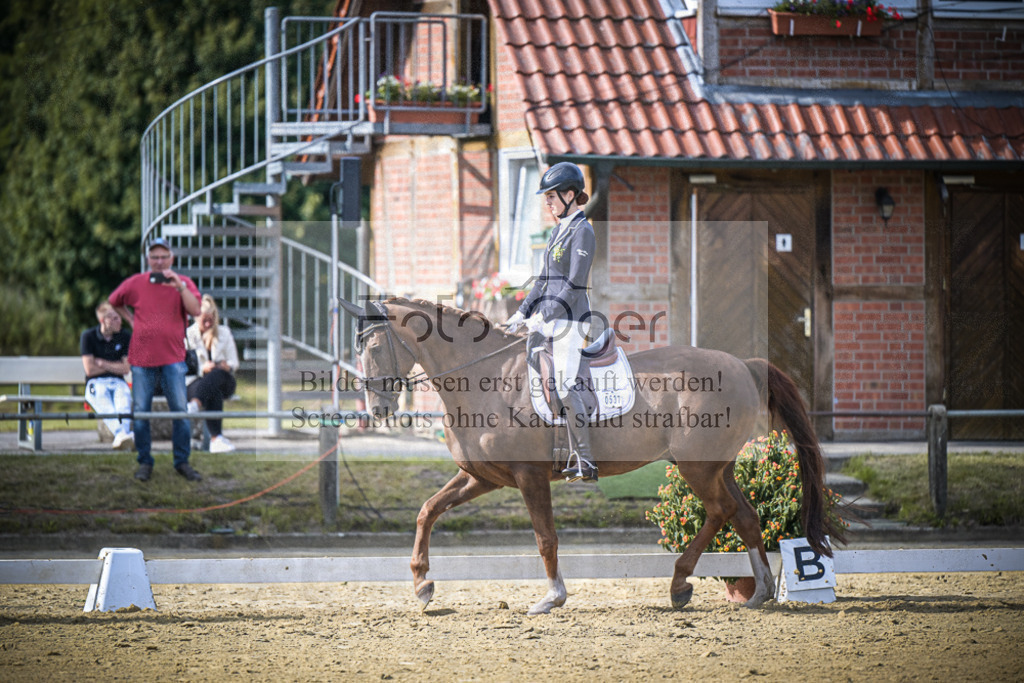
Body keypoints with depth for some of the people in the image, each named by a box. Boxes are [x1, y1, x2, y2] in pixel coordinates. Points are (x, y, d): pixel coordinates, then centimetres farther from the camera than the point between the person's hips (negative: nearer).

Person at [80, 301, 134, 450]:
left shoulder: (125, 336, 8)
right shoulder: (88, 336, 0)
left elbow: (126, 369, 4)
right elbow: (90, 370, -5)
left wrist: (102, 364, -4)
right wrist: (115, 366, 2)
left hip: (118, 382, 2)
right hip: (96, 383, -2)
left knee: (123, 401, -36)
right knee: (106, 407, -38)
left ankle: (121, 438, -64)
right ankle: (122, 434, -67)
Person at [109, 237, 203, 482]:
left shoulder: (183, 283, 3)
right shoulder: (135, 283, 6)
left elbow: (195, 310, -12)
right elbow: (114, 302, 23)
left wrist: (179, 286, -20)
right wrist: (130, 320, 12)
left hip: (173, 358, -1)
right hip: (142, 359, 1)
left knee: (180, 411, -2)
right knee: (140, 412, 3)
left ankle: (182, 462, 8)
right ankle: (145, 462, 12)